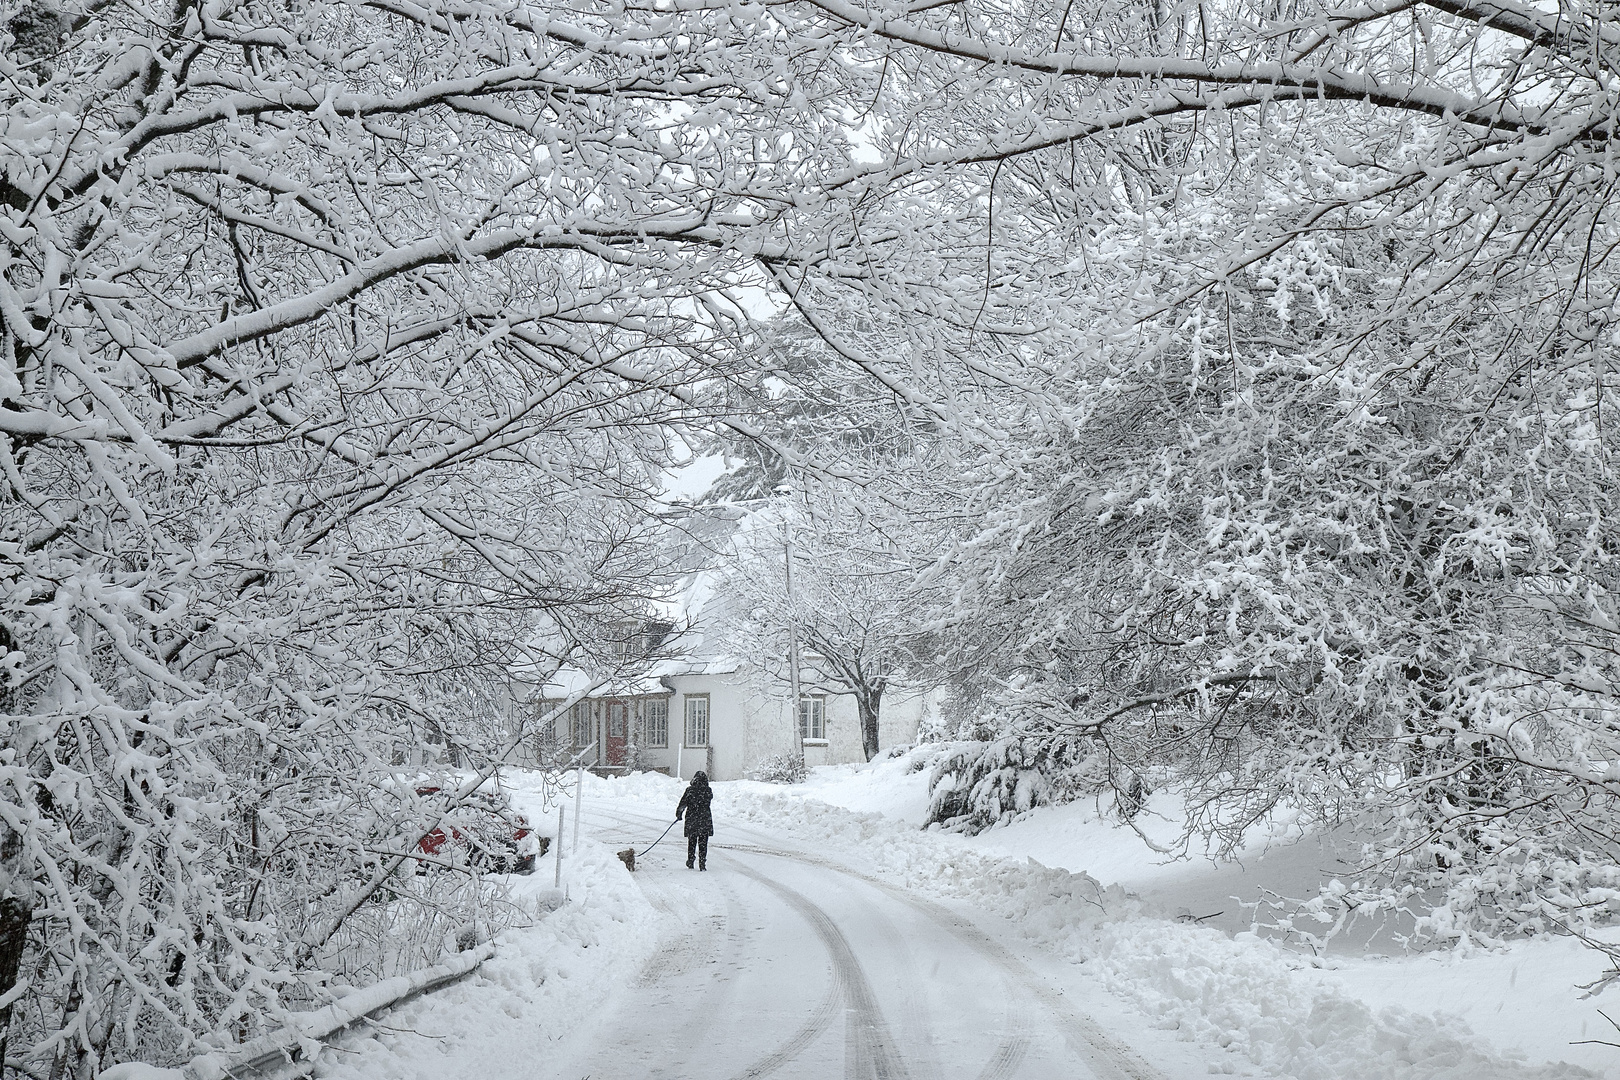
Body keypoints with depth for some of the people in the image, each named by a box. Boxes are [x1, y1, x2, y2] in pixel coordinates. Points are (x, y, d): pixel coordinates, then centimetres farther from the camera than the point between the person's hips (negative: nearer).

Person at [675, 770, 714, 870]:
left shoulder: (690, 790, -7)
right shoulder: (708, 791, -6)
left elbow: (683, 803, -2)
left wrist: (679, 814, 12)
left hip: (692, 820, 0)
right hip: (705, 820, 0)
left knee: (691, 842, 15)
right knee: (703, 843, 6)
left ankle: (690, 862, 20)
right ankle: (702, 864, 3)